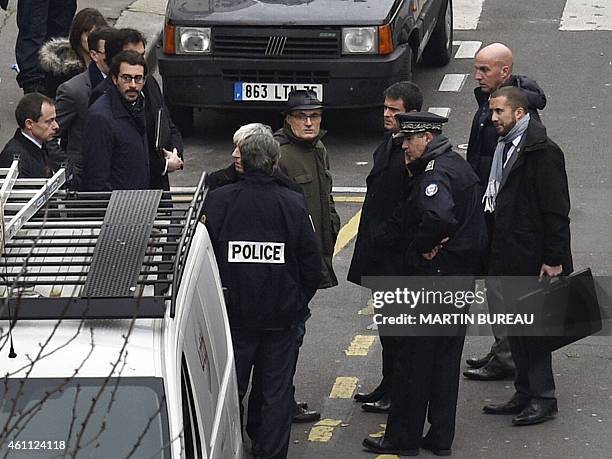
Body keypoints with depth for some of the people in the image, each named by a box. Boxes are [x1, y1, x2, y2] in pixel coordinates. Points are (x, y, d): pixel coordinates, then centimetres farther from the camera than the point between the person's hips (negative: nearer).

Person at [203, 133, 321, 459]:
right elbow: (311, 262, -2)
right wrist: (298, 303, 12)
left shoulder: (218, 200, -10)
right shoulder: (293, 204, -7)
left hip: (232, 313, 0)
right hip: (281, 315, 0)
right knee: (276, 390, 10)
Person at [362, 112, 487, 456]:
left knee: (413, 359, 0)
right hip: (462, 274, 10)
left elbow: (439, 216, -37)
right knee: (446, 359, 14)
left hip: (433, 277, -10)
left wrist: (422, 246, -20)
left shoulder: (435, 174, -19)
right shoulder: (458, 165, 13)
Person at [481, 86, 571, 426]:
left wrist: (553, 259, -18)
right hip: (507, 258, 9)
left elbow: (556, 211, -16)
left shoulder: (542, 153, -15)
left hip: (532, 258, -9)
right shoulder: (504, 148, 12)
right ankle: (525, 394, 22)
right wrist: (495, 252, 14)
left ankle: (543, 398, 6)